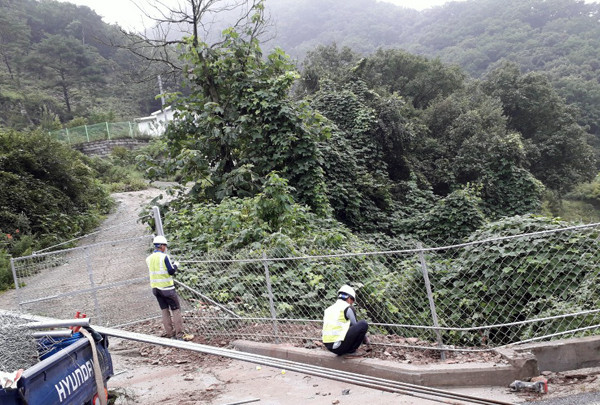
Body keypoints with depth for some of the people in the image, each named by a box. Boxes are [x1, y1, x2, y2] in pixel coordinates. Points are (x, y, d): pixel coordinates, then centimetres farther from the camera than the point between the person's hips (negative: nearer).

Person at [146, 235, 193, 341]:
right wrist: (175, 265, 6)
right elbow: (171, 271, -14)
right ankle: (180, 335, 0)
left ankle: (169, 333, 17)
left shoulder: (149, 258, 6)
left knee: (164, 310, 13)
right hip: (166, 287, -6)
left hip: (155, 288, 7)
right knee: (176, 309, 0)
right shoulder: (164, 257, -14)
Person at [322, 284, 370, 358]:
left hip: (328, 346, 8)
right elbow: (355, 325, 10)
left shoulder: (328, 309, 20)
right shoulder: (347, 308, 0)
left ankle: (342, 352, 14)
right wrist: (365, 339, 28)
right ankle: (351, 351, 1)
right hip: (339, 346, -8)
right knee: (364, 324, -2)